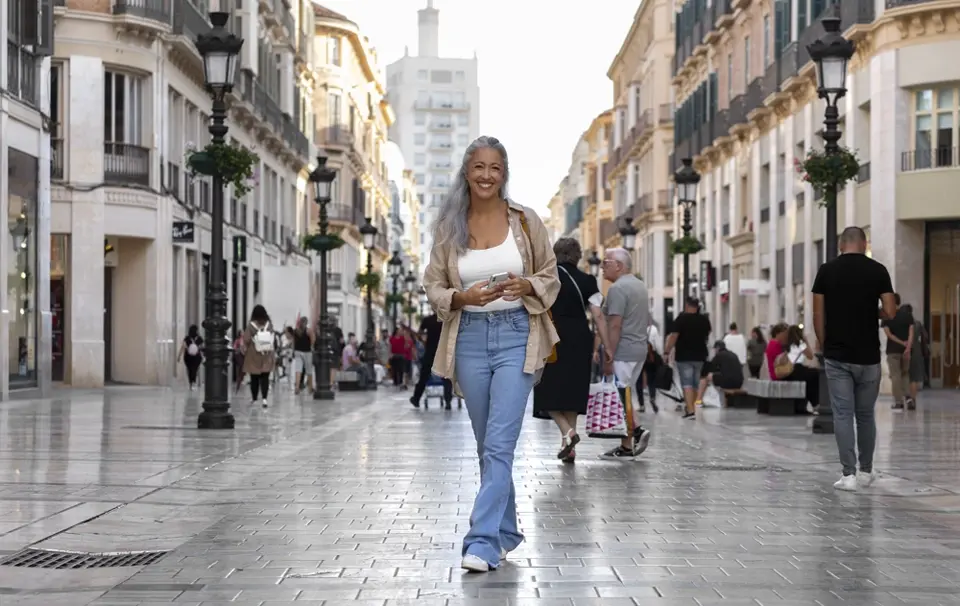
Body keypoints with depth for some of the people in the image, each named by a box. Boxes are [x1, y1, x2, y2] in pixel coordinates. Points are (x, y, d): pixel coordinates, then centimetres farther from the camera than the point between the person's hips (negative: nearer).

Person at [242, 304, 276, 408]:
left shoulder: (251, 325, -10)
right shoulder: (268, 325, -4)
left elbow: (246, 341, -9)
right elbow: (274, 340, 0)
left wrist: (244, 351, 6)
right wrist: (274, 353, 11)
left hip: (254, 356, -1)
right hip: (267, 356, 1)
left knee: (254, 378, 9)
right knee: (265, 378, 2)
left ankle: (255, 400, 14)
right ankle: (264, 398, -12)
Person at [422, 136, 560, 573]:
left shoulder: (525, 221, 0)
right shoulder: (449, 227, 3)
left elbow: (550, 278, 7)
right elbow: (433, 287, 6)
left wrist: (526, 286, -15)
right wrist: (464, 297, -14)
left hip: (516, 335, -3)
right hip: (470, 337, 3)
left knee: (499, 443, -12)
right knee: (487, 444, 12)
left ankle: (483, 541, -14)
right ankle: (506, 532, 27)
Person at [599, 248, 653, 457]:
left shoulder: (618, 288, -14)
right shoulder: (640, 285, 16)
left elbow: (615, 325, -21)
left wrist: (608, 357, -19)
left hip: (622, 352, -9)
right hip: (640, 348, 9)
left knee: (621, 397, -3)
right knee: (628, 394, 18)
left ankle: (627, 446, 0)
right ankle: (637, 429, 6)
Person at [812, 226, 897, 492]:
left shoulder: (827, 270, -1)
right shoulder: (877, 270, -2)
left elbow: (818, 315, -1)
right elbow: (890, 311, -5)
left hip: (836, 355, -1)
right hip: (868, 356, 1)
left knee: (843, 414, 1)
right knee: (865, 414, 14)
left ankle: (849, 474, -4)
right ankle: (866, 471, 24)